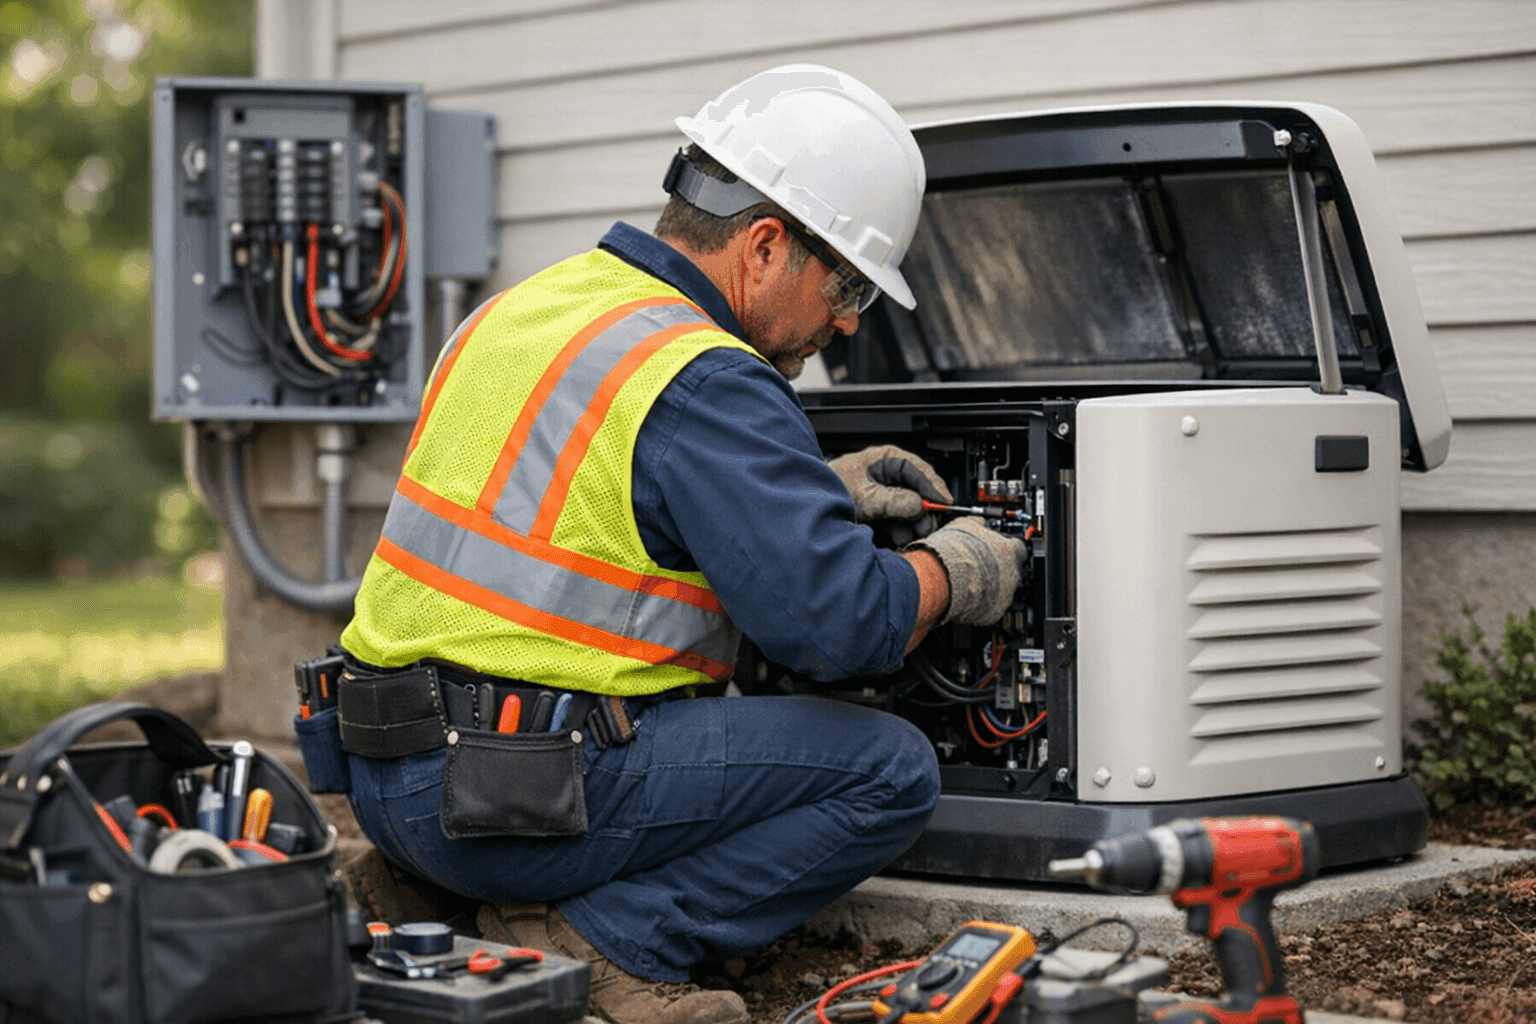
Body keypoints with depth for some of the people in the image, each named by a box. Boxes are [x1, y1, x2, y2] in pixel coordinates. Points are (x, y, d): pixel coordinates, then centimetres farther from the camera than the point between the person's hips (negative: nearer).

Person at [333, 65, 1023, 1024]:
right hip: (515, 803, -9)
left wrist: (815, 487, 24)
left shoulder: (525, 305, 13)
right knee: (891, 769, -5)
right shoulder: (708, 383, -15)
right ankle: (604, 946, -7)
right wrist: (951, 573, 1)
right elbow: (834, 616, -19)